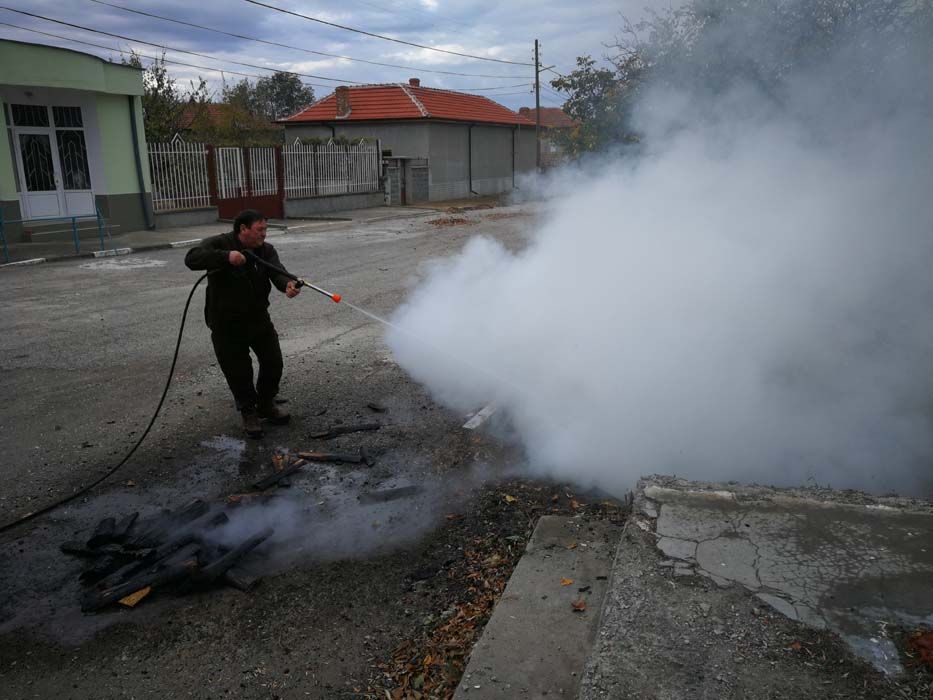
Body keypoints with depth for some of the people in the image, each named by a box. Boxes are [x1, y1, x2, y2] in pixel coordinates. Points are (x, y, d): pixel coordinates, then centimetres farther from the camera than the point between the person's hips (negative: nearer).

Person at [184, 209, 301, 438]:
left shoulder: (266, 250, -2)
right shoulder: (219, 244, -13)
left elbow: (277, 271, -21)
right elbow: (192, 258, -29)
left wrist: (288, 284, -45)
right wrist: (226, 256, -42)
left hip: (259, 319, 4)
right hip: (227, 324, -4)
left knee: (273, 363, 10)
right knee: (238, 372, 4)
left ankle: (266, 404, 35)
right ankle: (248, 412, 26)